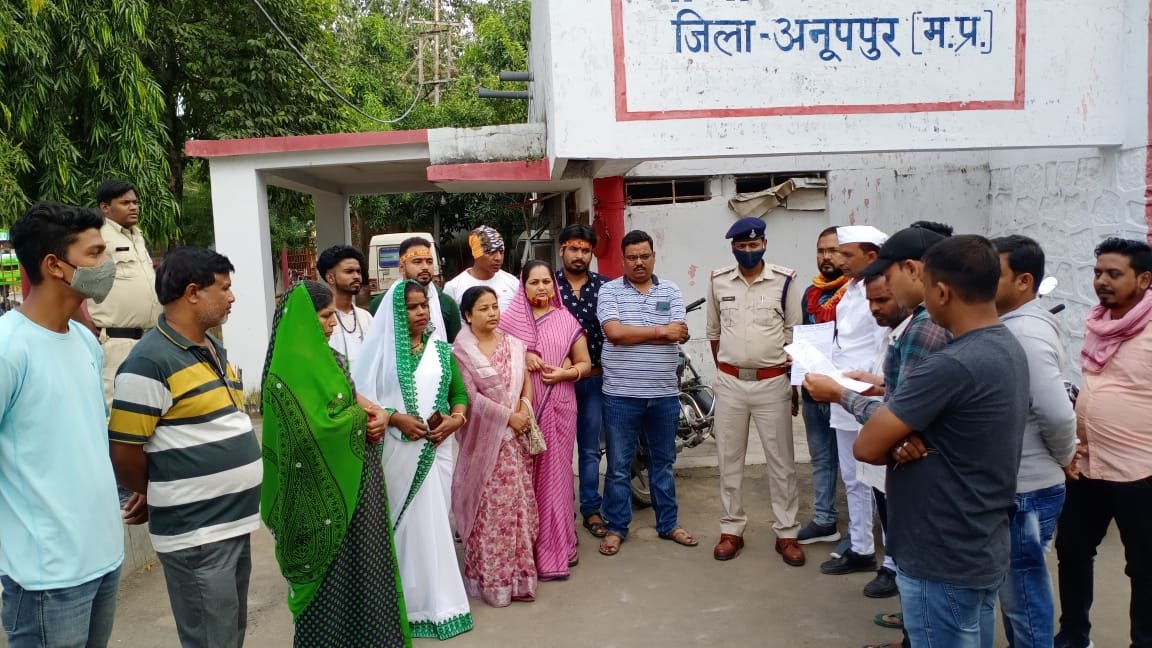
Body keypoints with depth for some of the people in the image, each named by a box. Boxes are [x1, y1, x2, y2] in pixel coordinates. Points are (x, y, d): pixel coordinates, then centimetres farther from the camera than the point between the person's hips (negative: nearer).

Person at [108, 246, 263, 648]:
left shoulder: (215, 348, 11)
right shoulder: (151, 361, -17)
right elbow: (124, 455, -15)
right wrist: (169, 496, 2)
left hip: (236, 522, 8)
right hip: (196, 534, -8)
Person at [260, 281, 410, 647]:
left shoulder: (325, 356, 8)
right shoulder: (292, 367, -20)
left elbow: (350, 396, 14)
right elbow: (319, 425, -27)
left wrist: (376, 412, -6)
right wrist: (363, 415, -11)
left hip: (352, 474, 9)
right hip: (323, 482, -9)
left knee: (359, 555, 18)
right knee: (333, 561, 4)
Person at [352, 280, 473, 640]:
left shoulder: (441, 349, 10)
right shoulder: (382, 349, -1)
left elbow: (459, 393, 13)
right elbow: (361, 398, -5)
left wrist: (457, 418, -7)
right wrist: (395, 418, -17)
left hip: (436, 449, 3)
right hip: (398, 451, -3)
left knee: (434, 521, 6)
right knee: (405, 522, 1)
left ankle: (437, 598, 18)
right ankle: (409, 601, 13)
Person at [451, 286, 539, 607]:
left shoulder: (513, 343, 8)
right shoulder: (461, 351, -7)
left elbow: (525, 381, 10)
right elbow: (471, 398, -12)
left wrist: (525, 408, -9)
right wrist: (509, 417, -13)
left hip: (515, 437, 5)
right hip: (485, 438, -5)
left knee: (519, 504, 8)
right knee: (489, 509, -1)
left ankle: (518, 574, 19)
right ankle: (492, 579, 11)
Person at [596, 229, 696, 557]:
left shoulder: (671, 291, 6)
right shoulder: (609, 290, -1)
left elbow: (680, 334, -7)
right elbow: (613, 332, -17)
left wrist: (632, 333, -14)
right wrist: (660, 331, -11)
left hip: (664, 394, 3)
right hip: (621, 395, -2)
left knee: (663, 462, 16)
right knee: (619, 466, 7)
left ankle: (668, 523, 29)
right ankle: (616, 527, 20)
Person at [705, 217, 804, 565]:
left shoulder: (784, 281, -5)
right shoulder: (718, 281, 1)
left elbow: (794, 336, 0)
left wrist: (795, 384, 2)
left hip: (773, 383, -2)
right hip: (729, 383, 2)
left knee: (781, 461, 6)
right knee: (729, 460, 9)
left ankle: (786, 533, 18)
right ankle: (732, 529, 22)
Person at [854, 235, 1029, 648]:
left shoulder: (950, 366, -28)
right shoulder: (1009, 348, 4)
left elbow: (866, 447, -25)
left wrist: (901, 447, -4)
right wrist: (914, 443, -10)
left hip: (942, 563, -9)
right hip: (984, 550, 9)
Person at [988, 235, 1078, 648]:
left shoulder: (1026, 334, -21)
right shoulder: (1014, 325, 8)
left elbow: (1057, 414, -27)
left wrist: (1063, 457, -9)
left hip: (1025, 491, -9)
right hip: (1012, 485, 9)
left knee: (1023, 596, 4)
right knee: (1014, 591, 21)